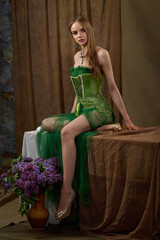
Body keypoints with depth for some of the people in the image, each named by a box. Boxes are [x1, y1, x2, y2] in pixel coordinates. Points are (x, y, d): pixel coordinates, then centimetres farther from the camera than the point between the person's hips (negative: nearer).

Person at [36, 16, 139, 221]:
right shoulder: (77, 56, 18)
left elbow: (112, 88, -2)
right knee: (47, 124, -17)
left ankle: (67, 190, -36)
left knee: (67, 132, -35)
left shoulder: (100, 54, -3)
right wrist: (71, 116, 22)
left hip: (97, 109, -8)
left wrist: (126, 119, -1)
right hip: (79, 111, 8)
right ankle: (97, 128, -18)